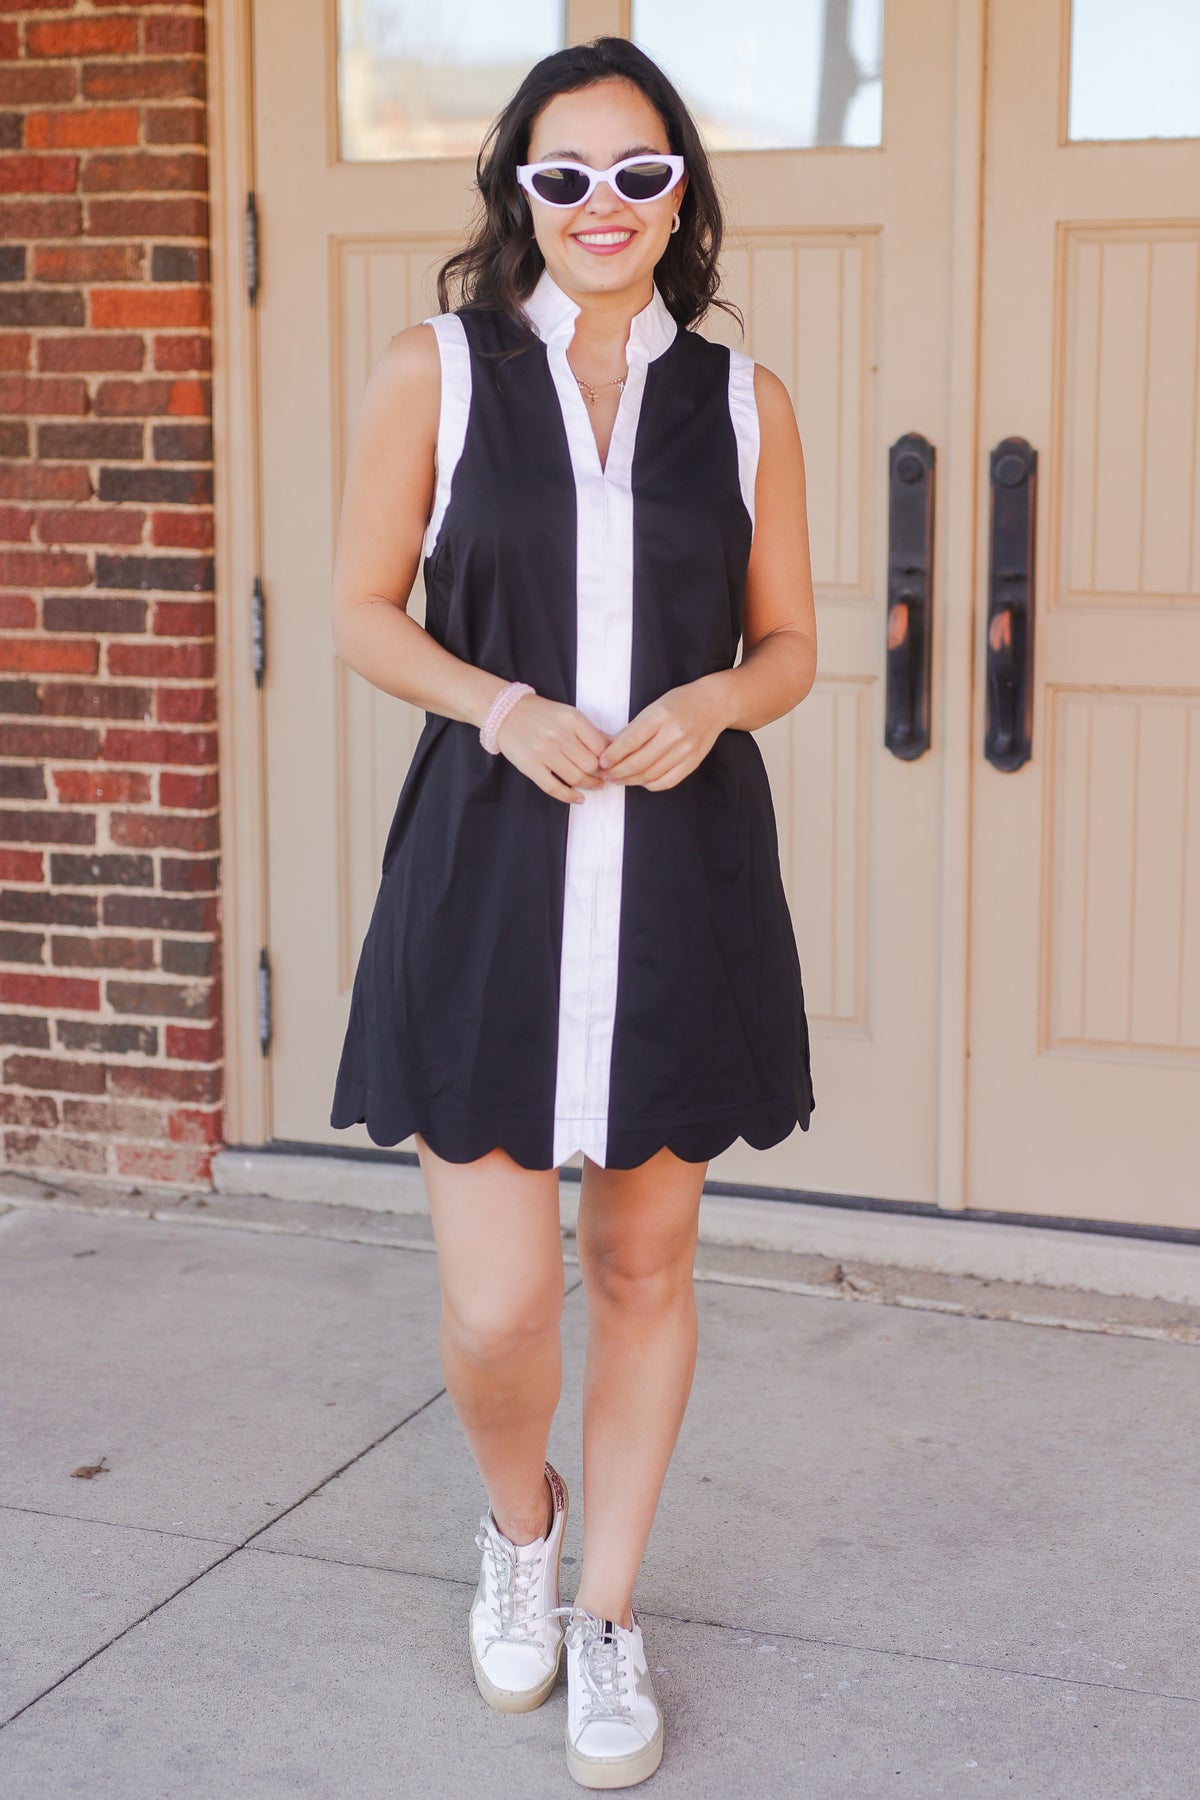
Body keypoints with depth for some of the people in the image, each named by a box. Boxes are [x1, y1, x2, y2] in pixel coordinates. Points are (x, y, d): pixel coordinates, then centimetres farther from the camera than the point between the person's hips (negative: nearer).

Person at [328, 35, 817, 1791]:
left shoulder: (743, 400, 6)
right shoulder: (434, 371, 2)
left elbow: (789, 642, 12)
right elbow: (367, 611, 5)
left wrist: (714, 701, -11)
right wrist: (505, 710, -13)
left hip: (683, 874, 2)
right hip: (490, 868, -2)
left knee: (646, 1263, 12)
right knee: (497, 1312, -5)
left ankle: (605, 1614, 32)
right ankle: (517, 1518, 31)